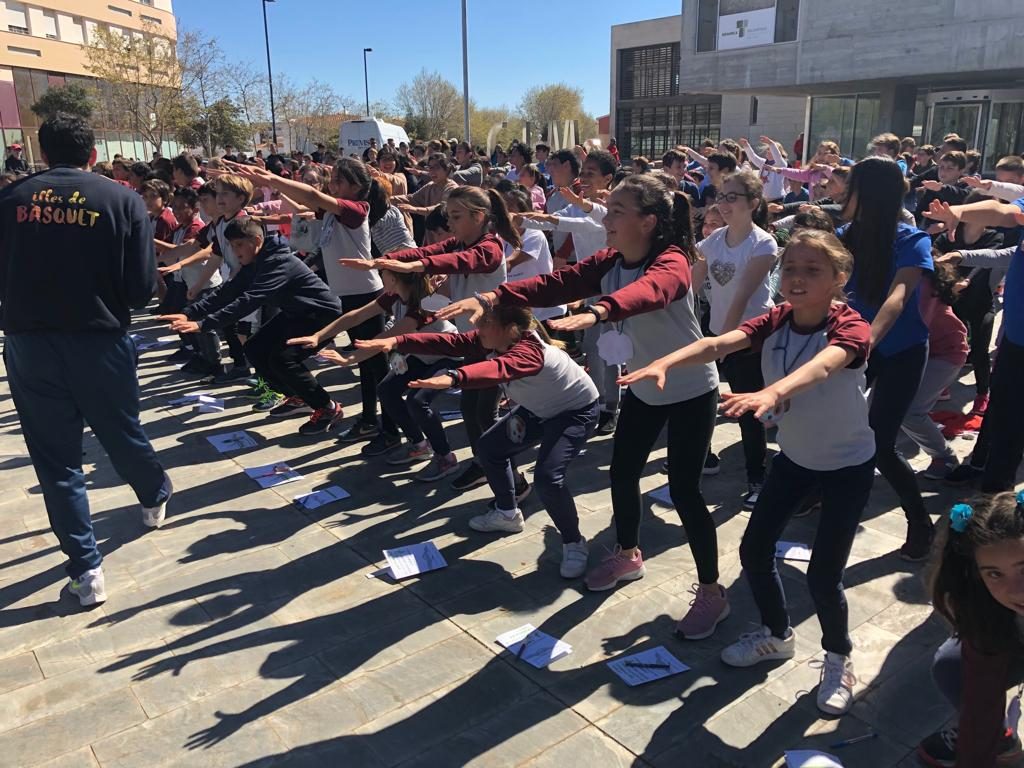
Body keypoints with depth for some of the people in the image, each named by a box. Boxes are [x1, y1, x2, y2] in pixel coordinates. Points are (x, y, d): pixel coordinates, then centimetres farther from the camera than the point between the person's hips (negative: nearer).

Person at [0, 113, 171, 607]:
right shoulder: (122, 200, -4)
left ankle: (85, 569, 14)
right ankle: (156, 499, 47)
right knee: (122, 435, 22)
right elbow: (142, 288, -8)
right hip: (99, 340, 0)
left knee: (56, 460, 9)